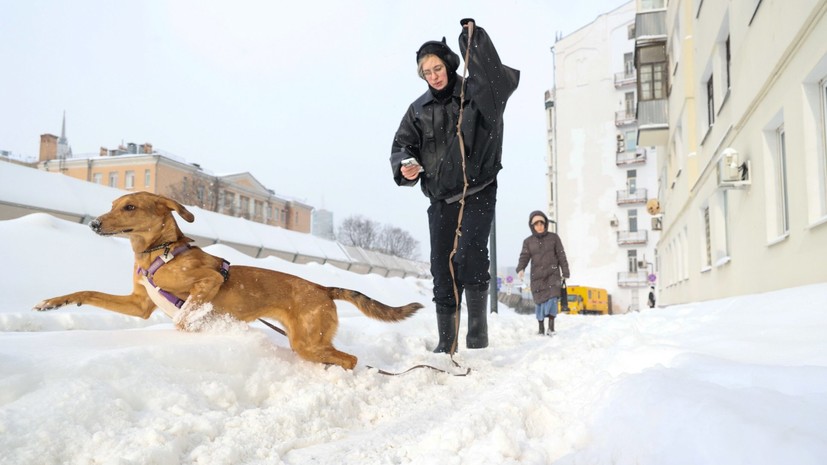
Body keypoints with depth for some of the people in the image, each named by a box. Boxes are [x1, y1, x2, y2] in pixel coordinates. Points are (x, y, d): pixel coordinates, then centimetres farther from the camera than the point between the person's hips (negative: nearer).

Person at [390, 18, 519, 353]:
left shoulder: (475, 94, 0)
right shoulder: (419, 109, 10)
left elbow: (502, 79, -19)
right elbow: (402, 145, 8)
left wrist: (475, 40, -25)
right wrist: (405, 166, -15)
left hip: (478, 191, -4)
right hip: (440, 197, 4)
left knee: (471, 253, -23)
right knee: (441, 265, 2)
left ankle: (478, 331, -14)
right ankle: (446, 341, 10)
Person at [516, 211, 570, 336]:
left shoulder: (554, 237, 3)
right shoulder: (528, 241, 6)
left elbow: (561, 256, 5)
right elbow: (524, 257, -3)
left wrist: (565, 273, 1)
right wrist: (520, 269, -23)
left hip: (552, 274, -1)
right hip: (537, 276, 1)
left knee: (552, 299, -16)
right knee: (540, 301, 1)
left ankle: (551, 327, -13)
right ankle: (541, 328, 13)